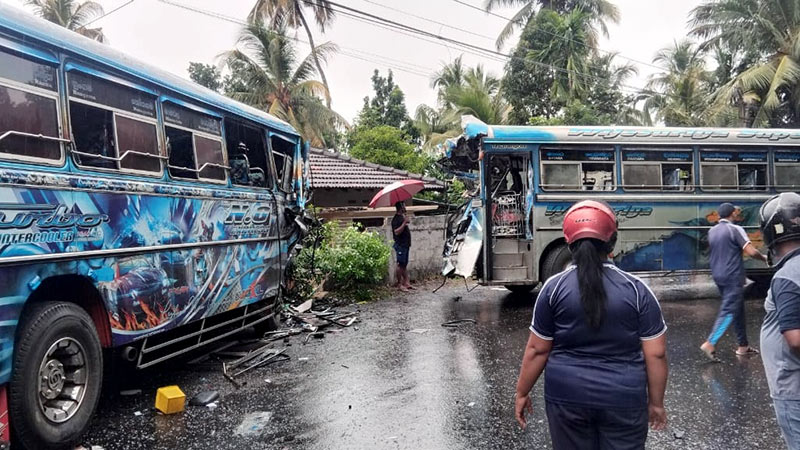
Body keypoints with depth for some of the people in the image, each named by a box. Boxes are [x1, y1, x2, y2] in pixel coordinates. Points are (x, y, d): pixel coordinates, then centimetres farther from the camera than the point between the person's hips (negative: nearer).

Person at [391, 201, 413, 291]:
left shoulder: (403, 216, 14)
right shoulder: (396, 218, -15)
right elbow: (396, 232, -24)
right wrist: (404, 222, -27)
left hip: (405, 244, 10)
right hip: (400, 245, -10)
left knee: (405, 264, 11)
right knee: (400, 265, -5)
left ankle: (406, 282, 15)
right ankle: (399, 284, 1)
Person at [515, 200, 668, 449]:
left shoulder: (554, 288, -8)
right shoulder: (637, 289, -7)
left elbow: (537, 349, -4)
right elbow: (656, 354, -5)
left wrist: (522, 393, 8)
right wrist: (656, 402, 8)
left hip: (567, 396, 0)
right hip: (624, 399, 0)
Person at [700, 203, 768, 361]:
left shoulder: (712, 231, 9)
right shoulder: (735, 229, -11)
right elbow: (751, 252, -17)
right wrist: (764, 257, 3)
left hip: (718, 275, 7)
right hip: (733, 276, -7)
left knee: (738, 309, 17)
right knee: (729, 311, -7)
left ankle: (743, 346, 22)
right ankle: (710, 343, -17)